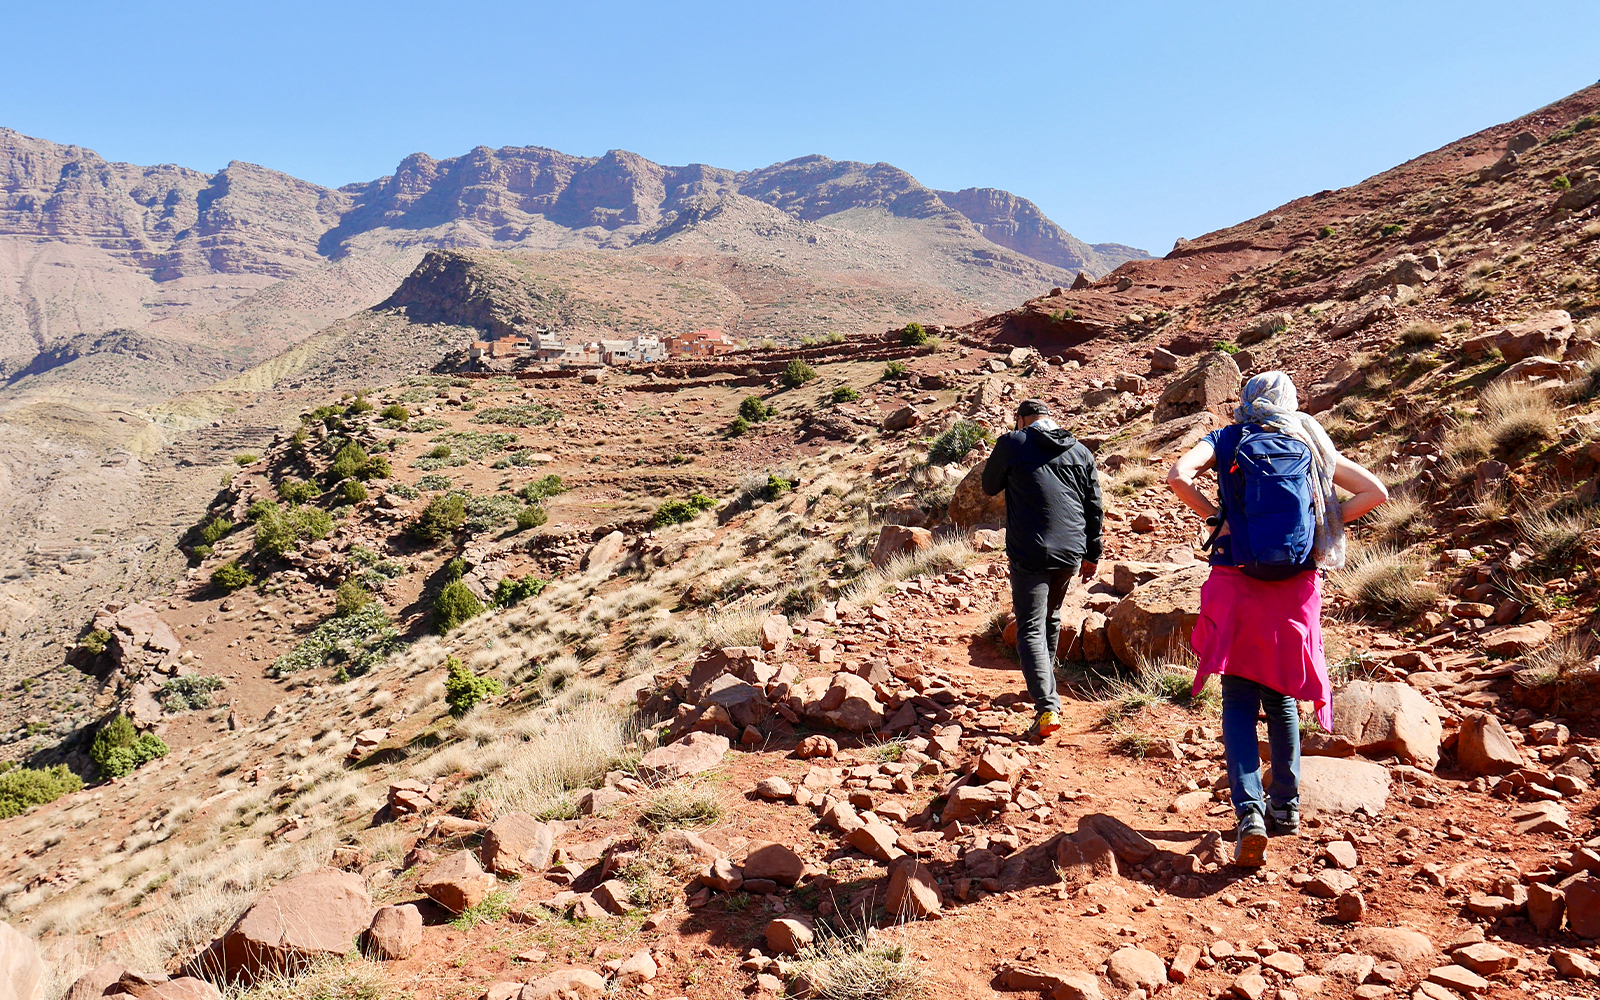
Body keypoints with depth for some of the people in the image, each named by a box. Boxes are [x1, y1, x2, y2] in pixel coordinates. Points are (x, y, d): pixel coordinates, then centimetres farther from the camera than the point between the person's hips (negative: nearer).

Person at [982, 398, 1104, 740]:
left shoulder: (1012, 443, -2)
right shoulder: (1080, 451, 11)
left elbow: (989, 486, 11)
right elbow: (1094, 507, 14)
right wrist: (1093, 554, 22)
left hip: (1029, 553, -5)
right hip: (1072, 552, 5)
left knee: (1031, 628, -4)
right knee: (1051, 619, 24)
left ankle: (1047, 707, -17)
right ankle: (1045, 686, 39)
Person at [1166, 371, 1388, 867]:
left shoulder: (1228, 440, 6)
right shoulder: (1310, 443, 13)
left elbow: (1178, 476, -13)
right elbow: (1376, 492, 11)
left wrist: (1213, 515, -1)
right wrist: (1324, 523, 10)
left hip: (1237, 583, -2)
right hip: (1296, 589, 3)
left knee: (1239, 704, 2)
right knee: (1281, 699, 18)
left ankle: (1250, 813, -13)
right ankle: (1286, 805, 26)